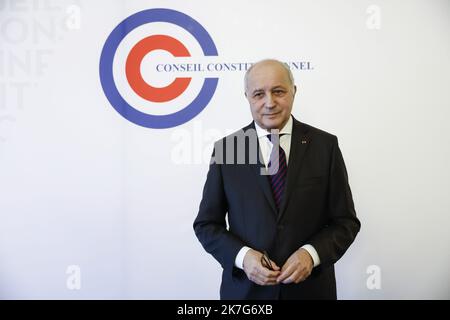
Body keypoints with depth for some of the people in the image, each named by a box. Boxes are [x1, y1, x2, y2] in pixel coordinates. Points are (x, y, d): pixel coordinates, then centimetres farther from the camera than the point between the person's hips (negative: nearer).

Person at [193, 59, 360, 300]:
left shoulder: (325, 145, -5)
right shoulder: (226, 148, -5)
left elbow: (346, 222, -1)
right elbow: (206, 224, -1)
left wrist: (312, 253, -17)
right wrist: (242, 256, -17)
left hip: (310, 287, 0)